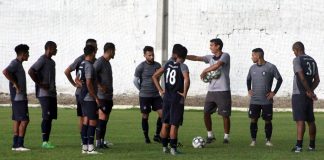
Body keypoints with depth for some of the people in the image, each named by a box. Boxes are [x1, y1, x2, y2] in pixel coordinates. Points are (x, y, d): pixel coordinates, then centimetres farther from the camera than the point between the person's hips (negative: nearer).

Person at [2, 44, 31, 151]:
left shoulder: (18, 64, 17)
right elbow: (5, 72, -29)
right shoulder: (15, 63, -13)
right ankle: (19, 145, -12)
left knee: (17, 120, 10)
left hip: (20, 97, 10)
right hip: (19, 97, -10)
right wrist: (15, 84, -23)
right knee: (24, 120, -11)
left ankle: (15, 145, 11)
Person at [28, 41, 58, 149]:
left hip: (52, 94, 9)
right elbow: (31, 71, -20)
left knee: (51, 117, 7)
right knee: (46, 117, -11)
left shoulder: (52, 62, 19)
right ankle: (45, 142, -9)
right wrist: (40, 84, -17)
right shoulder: (42, 60, -10)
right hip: (44, 94, -9)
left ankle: (47, 141, 10)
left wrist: (53, 88, 15)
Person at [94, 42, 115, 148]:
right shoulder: (100, 62, -13)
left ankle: (102, 141, 15)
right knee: (102, 118, -9)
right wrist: (100, 86, -20)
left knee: (105, 119, 10)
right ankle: (98, 142, -8)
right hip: (102, 96, -9)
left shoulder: (107, 62, 17)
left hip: (108, 96, 9)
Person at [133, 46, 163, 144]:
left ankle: (157, 135, 5)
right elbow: (135, 80, 1)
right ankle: (146, 137, 15)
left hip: (156, 95, 4)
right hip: (144, 96, -4)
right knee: (145, 116, 3)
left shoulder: (157, 65, 5)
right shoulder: (141, 67, -8)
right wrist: (142, 89, 3)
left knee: (162, 113, -6)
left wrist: (158, 89, 13)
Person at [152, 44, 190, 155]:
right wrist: (184, 94, -18)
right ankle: (173, 148, -1)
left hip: (167, 97, 5)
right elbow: (187, 79, -28)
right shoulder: (183, 67, -10)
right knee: (174, 125, -2)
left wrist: (160, 90, 9)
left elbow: (154, 76, 9)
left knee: (165, 124, 11)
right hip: (177, 98, -5)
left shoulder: (168, 64, 6)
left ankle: (164, 147, 17)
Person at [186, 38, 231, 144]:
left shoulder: (225, 56, -7)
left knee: (225, 115, -1)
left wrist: (205, 71, -14)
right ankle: (210, 135, 16)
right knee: (206, 113, 2)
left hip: (223, 90, -6)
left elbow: (217, 65, -23)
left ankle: (226, 136, 11)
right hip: (211, 90, 6)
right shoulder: (211, 57, 12)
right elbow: (196, 58, 8)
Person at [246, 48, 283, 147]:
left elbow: (279, 79, 0)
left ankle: (268, 140, 13)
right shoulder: (252, 68, 8)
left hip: (267, 101, -3)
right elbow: (248, 79, 25)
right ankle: (253, 140, 6)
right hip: (254, 100, 3)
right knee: (253, 120, -1)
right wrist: (249, 90, 10)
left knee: (268, 120, 2)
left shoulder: (271, 67, -6)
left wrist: (274, 92, -4)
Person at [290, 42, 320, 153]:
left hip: (298, 94, -7)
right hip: (309, 95, 7)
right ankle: (312, 145, 18)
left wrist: (310, 92, -11)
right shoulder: (312, 61, 14)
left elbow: (302, 77, -17)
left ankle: (299, 145, -19)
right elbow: (317, 80, 11)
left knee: (300, 120, -12)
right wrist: (310, 91, 0)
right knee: (310, 121, 12)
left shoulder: (297, 60, -8)